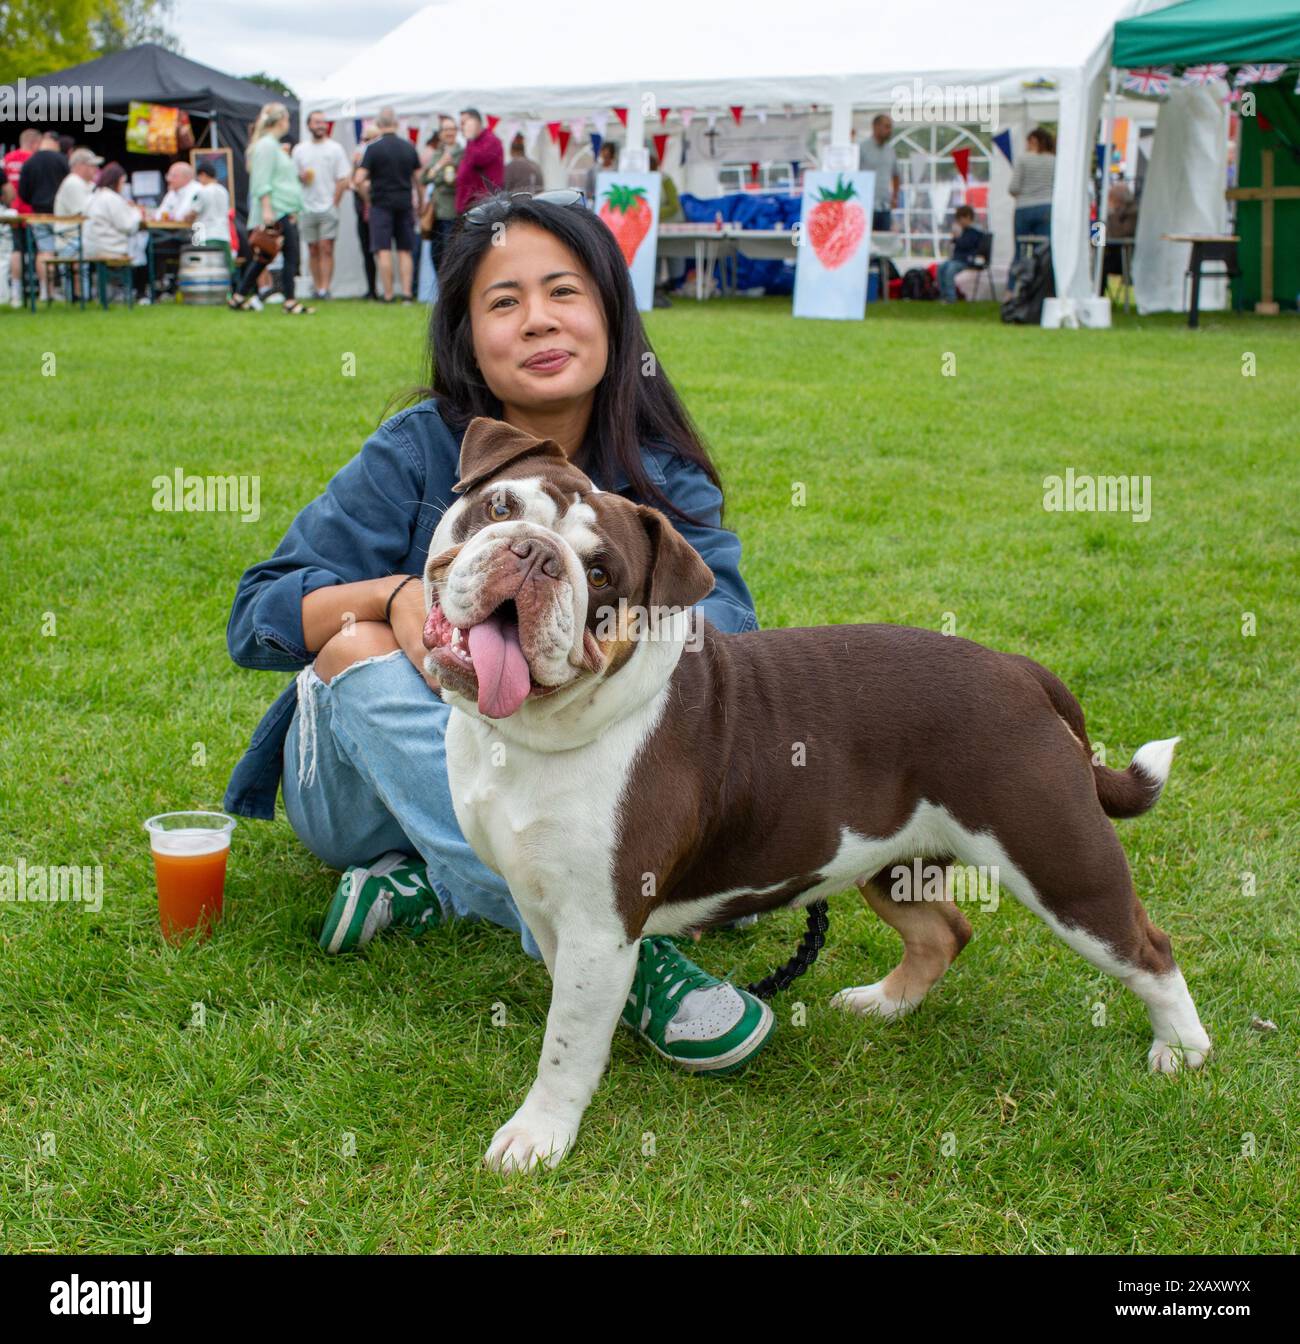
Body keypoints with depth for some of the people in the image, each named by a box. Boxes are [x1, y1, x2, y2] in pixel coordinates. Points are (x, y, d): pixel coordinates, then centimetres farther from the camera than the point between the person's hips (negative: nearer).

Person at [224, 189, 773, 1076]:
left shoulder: (662, 482, -5)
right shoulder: (419, 454, -10)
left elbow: (729, 631, -21)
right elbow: (255, 620, -13)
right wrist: (398, 593, -31)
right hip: (361, 788, -1)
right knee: (362, 646, -33)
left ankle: (433, 887, -20)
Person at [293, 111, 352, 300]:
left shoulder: (335, 148, 3)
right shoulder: (299, 150, 10)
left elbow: (343, 179, 0)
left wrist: (334, 203, -8)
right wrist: (300, 177, -8)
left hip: (328, 207, -3)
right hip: (307, 207, 3)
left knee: (326, 248, -10)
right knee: (313, 250, 6)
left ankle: (325, 288, -12)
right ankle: (317, 287, 14)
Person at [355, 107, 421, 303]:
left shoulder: (374, 148, -8)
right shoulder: (409, 147, 5)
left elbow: (359, 180, -13)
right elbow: (419, 178, 9)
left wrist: (368, 197, 3)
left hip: (381, 203, -4)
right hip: (405, 203, 4)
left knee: (383, 250, -2)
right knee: (405, 251, 9)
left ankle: (387, 294, -3)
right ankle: (406, 292, 5)